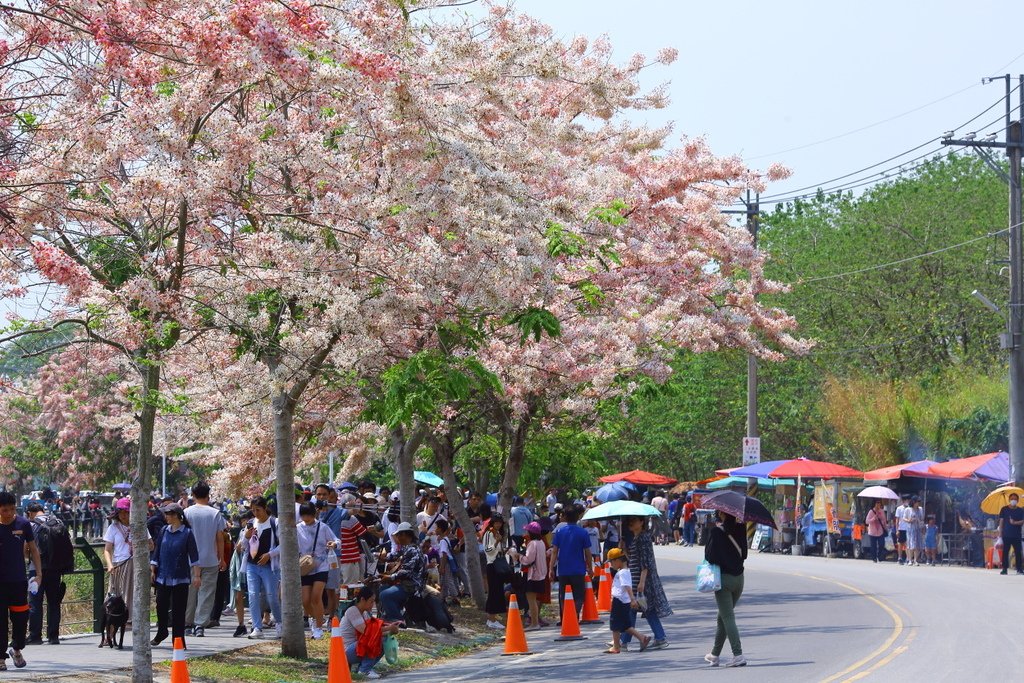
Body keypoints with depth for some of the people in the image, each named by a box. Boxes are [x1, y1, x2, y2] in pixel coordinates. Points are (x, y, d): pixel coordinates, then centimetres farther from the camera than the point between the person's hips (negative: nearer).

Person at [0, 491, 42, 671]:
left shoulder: (23, 524, -1)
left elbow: (33, 549, 7)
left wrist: (39, 573, 1)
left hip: (19, 580, 1)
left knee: (21, 618, 3)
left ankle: (16, 649, 26)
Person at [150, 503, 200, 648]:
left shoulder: (187, 533, -6)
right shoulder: (164, 531, 5)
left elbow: (193, 555, -6)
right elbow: (157, 552, 11)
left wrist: (196, 575, -10)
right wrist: (153, 570, 8)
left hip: (180, 577, -4)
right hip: (163, 576, 4)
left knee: (179, 609, 0)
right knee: (161, 606, 9)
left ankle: (178, 639, 6)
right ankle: (161, 633, 31)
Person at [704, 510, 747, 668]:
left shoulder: (717, 531, -14)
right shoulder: (740, 529, -1)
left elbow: (710, 556, -15)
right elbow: (744, 554, 6)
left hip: (724, 578, -5)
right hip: (739, 578, 5)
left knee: (728, 618, -3)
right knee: (723, 617, 17)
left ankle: (738, 655, -14)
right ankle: (714, 654, 25)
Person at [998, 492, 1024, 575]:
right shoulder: (1004, 509, 6)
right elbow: (1001, 522, 5)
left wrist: (1014, 522, -19)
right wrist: (1000, 534, 0)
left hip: (1016, 536, 0)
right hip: (1006, 535, 0)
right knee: (1005, 552, -2)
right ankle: (1004, 569, 2)